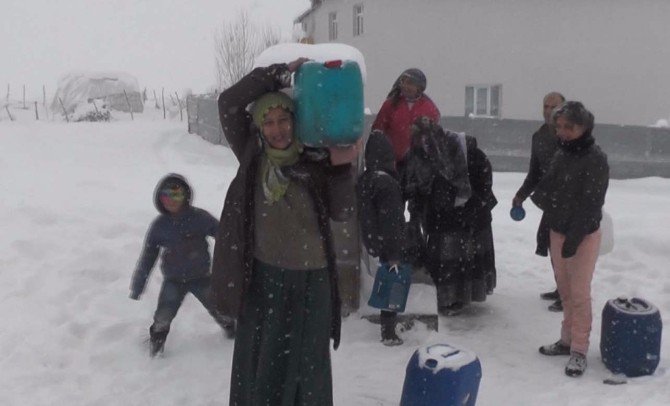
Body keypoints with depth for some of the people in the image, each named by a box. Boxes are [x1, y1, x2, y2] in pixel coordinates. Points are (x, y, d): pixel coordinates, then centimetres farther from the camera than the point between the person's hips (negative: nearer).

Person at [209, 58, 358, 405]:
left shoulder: (315, 161, -3)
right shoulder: (253, 156, -2)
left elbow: (341, 212, -4)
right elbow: (228, 103, -10)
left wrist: (341, 168, -18)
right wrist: (281, 73, -12)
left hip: (310, 280, 0)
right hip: (262, 276, 0)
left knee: (305, 367, 11)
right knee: (257, 363, 12)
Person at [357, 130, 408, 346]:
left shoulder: (363, 180, 5)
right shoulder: (388, 183, -20)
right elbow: (393, 221, -21)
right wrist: (395, 254, -19)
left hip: (374, 241, 8)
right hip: (389, 245, -8)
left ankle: (388, 325, 30)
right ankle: (389, 332, 8)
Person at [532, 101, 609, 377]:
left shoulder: (596, 160, -15)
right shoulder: (561, 154, 6)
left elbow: (591, 204, -18)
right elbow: (547, 188, 13)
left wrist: (574, 238, -19)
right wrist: (539, 197, -10)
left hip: (584, 235, -6)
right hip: (557, 230, 7)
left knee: (579, 293, -1)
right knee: (564, 289, 14)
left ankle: (579, 349, 9)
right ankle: (567, 339, 26)